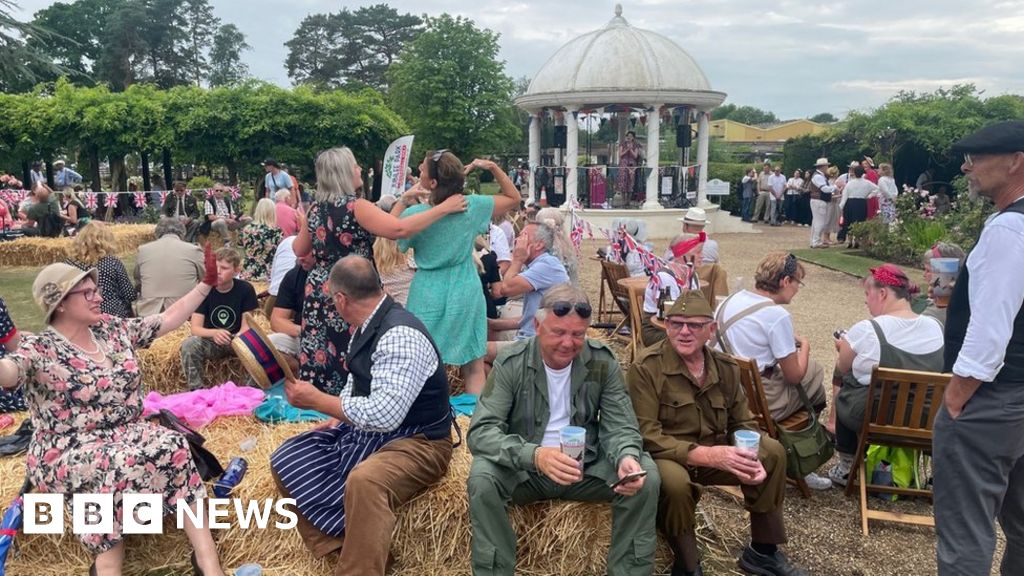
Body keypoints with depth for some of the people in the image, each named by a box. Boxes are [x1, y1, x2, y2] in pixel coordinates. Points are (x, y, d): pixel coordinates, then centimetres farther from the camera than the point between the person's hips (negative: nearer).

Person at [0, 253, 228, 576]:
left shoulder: (113, 328, 9)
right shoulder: (39, 349, -8)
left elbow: (168, 319, 15)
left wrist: (207, 283, 10)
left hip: (127, 435, 4)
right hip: (67, 452, -4)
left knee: (172, 446, -29)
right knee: (114, 464, -38)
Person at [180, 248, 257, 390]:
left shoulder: (245, 289, -12)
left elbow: (246, 326, -12)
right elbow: (195, 328, -17)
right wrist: (214, 333, -39)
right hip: (211, 341, 1)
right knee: (189, 344, -31)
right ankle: (196, 390, -17)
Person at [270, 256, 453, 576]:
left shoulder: (400, 336, -24)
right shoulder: (368, 327, 3)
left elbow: (384, 415, -31)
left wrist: (316, 400, -20)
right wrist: (335, 420, 2)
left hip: (414, 442, -10)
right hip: (366, 432, 10)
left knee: (364, 481, -38)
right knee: (287, 460, 3)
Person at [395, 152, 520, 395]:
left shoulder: (414, 214, -13)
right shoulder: (472, 207, -9)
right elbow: (514, 198, 7)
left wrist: (404, 199, 2)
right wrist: (493, 167, -2)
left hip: (428, 298, -1)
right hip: (466, 295, 1)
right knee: (474, 369, 9)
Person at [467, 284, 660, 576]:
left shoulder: (603, 361, -7)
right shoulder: (511, 363, -14)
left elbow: (619, 426, -5)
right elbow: (480, 431, -22)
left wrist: (627, 458, -30)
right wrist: (535, 456, -40)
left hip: (588, 467, 2)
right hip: (525, 470, -2)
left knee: (645, 475, -22)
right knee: (482, 477, -31)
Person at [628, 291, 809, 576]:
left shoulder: (725, 367, 1)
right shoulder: (645, 368, -19)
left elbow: (744, 423, 5)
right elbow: (646, 436, -25)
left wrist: (751, 459, -18)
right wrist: (706, 455, -34)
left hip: (713, 454, 7)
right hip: (666, 458, -6)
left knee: (773, 451, -6)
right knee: (675, 481, -38)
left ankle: (762, 552, 12)